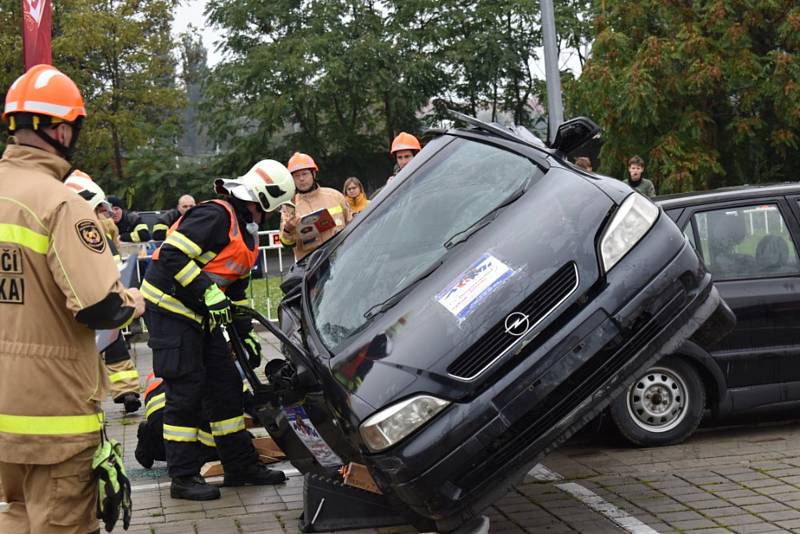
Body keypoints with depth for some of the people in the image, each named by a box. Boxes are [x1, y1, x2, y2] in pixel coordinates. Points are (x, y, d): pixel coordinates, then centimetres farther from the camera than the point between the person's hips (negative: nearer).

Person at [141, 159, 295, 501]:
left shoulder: (247, 233, 14)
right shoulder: (216, 215, -18)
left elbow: (236, 289, 21)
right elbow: (172, 255, -27)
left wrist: (245, 334, 17)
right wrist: (209, 293, -28)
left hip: (203, 314, 10)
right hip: (170, 307, -10)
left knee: (226, 386, 11)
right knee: (186, 392, -8)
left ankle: (241, 464, 21)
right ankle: (184, 477, 1)